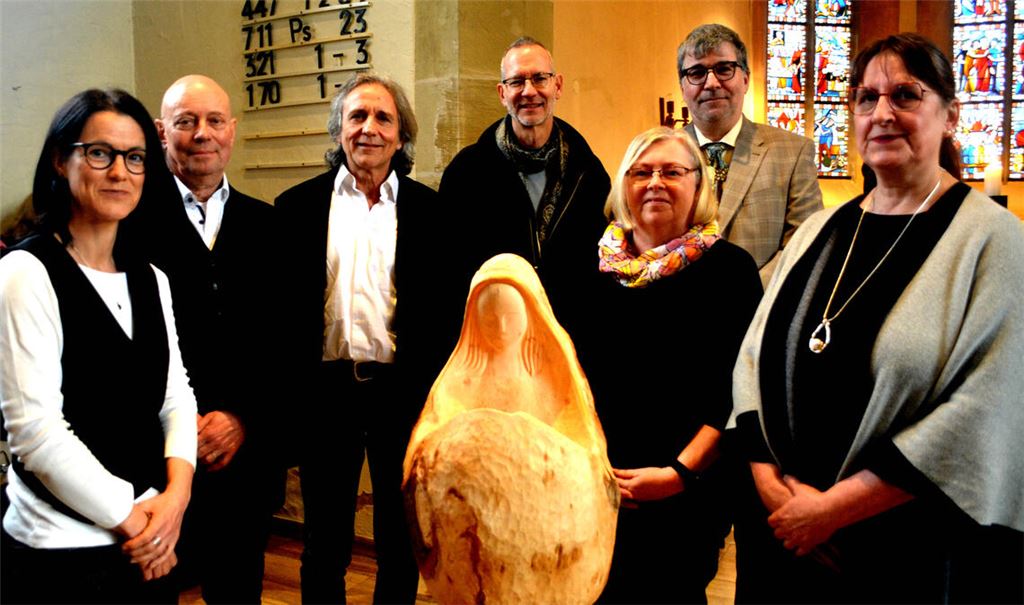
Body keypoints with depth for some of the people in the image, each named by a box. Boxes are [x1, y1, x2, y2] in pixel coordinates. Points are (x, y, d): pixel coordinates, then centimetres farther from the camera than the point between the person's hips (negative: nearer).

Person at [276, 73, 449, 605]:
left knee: (402, 540, 13)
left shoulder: (429, 208, 4)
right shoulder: (299, 206, 5)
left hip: (404, 388, 0)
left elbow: (447, 306, 2)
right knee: (325, 542, 12)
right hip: (328, 386, 0)